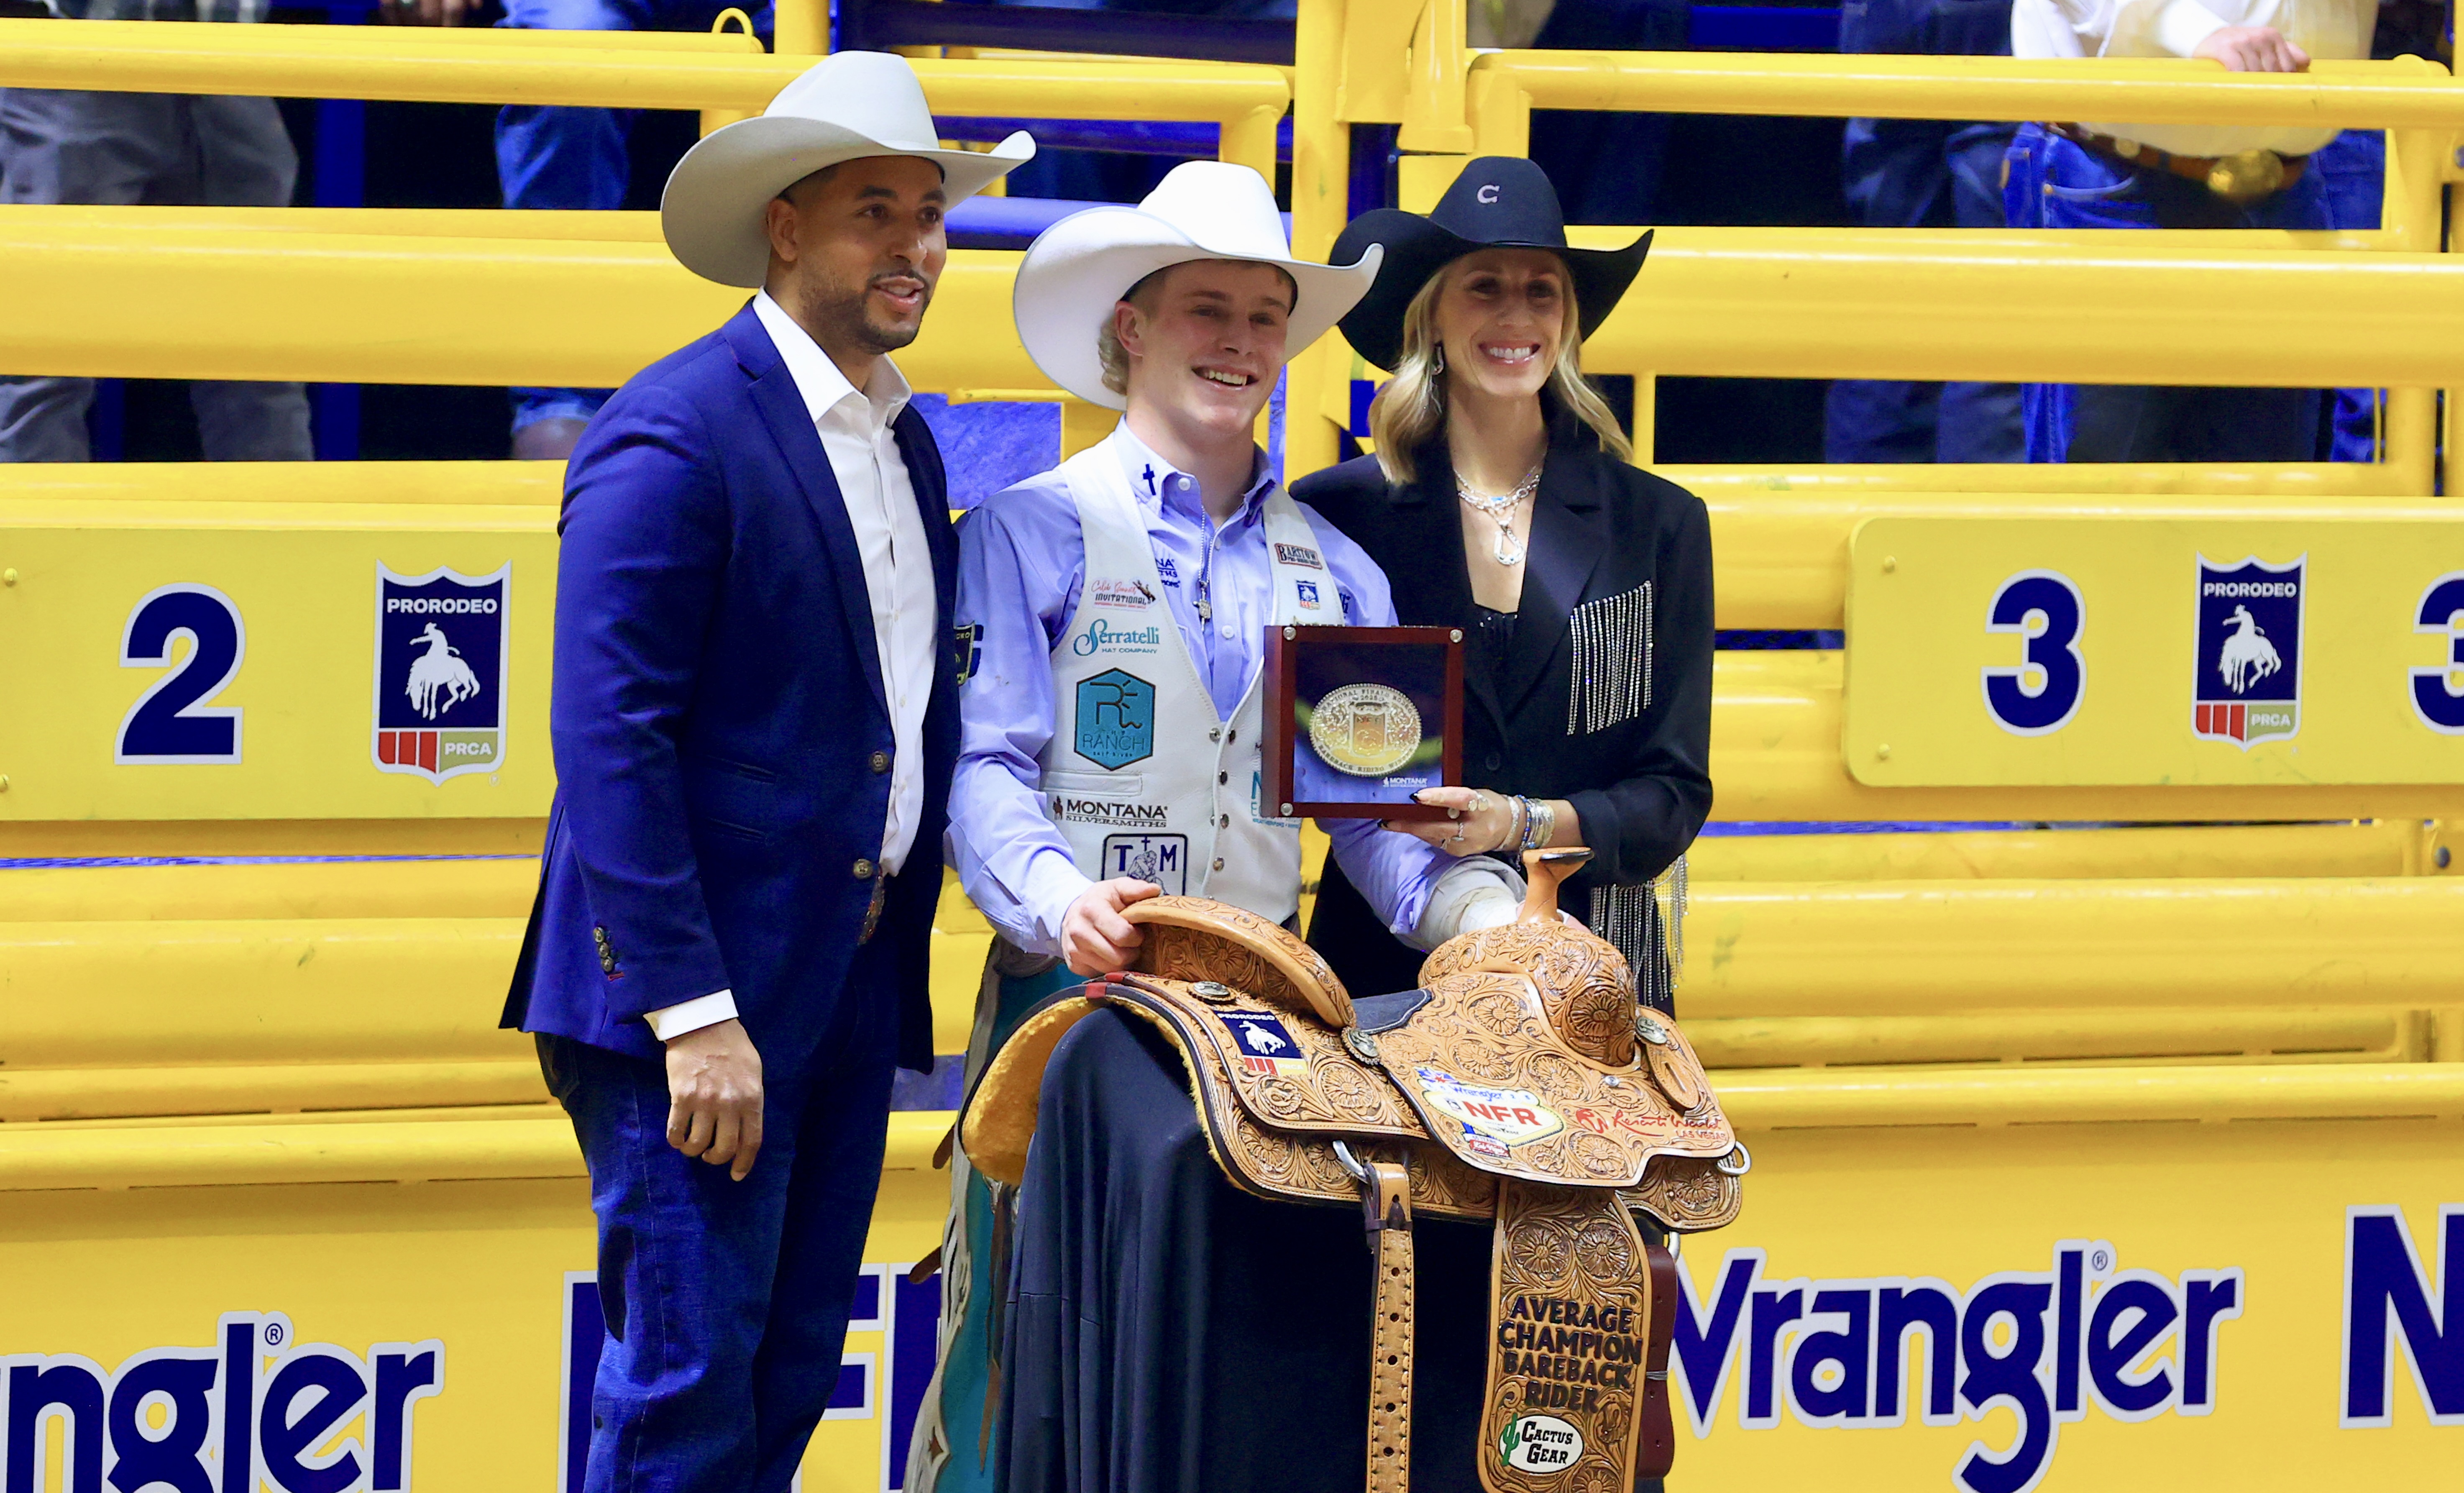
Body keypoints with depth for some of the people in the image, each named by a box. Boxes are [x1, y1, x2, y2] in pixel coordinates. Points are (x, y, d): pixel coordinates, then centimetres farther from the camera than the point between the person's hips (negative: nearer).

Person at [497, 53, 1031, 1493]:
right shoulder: (677, 435, -13)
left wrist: (903, 965, 12)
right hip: (700, 992, -8)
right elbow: (609, 739, -18)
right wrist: (695, 1014, -21)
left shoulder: (904, 441, 14)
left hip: (853, 990, 8)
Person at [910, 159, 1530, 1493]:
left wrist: (1476, 909, -11)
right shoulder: (1030, 531, 4)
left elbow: (1374, 803, 9)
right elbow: (985, 768, -5)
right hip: (1077, 991, -4)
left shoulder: (1329, 568, 16)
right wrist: (1060, 895, -25)